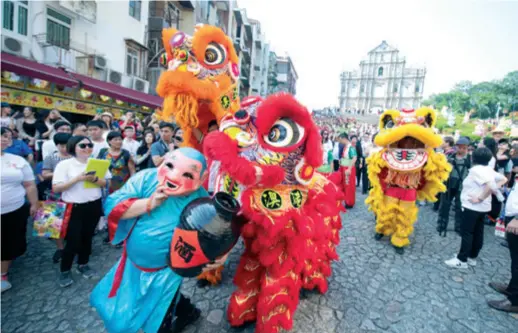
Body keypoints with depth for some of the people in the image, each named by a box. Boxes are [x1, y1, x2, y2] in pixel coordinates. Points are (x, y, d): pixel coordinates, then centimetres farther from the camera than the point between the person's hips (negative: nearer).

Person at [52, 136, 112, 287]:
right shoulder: (64, 164, -6)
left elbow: (105, 183, 3)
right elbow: (56, 188, -11)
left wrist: (95, 179, -18)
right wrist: (77, 179, -22)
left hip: (94, 206, 3)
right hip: (74, 208, -3)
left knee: (87, 237, 14)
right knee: (73, 240, 1)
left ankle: (83, 265, 33)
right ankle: (65, 271, 22)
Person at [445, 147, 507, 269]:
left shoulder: (476, 170, -18)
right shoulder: (489, 169, 8)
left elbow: (491, 185, -29)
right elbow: (504, 179, 16)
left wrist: (480, 198, -20)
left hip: (472, 206, -9)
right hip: (483, 207, 9)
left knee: (466, 232, -3)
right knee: (478, 232, 13)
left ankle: (462, 260, 2)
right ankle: (472, 257, 24)